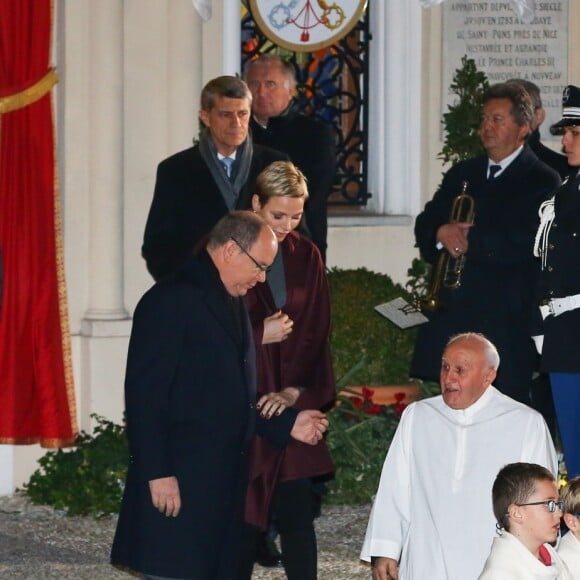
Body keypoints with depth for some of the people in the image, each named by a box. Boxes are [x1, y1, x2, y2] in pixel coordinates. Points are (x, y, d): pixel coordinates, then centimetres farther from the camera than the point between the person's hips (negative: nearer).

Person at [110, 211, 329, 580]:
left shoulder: (233, 304, 18)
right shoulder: (172, 300, -11)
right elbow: (144, 394, -17)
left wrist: (287, 424, 15)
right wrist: (158, 473, -21)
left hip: (224, 482, 9)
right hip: (178, 485, -9)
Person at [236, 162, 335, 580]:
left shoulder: (306, 257, 9)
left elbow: (317, 334, 7)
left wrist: (297, 392, -7)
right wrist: (259, 335, -13)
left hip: (294, 407, 3)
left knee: (297, 516, -1)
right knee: (245, 518, -2)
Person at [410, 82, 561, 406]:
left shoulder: (543, 182, -2)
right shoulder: (462, 175, 18)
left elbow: (524, 244, -14)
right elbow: (424, 227, 13)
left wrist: (469, 239, -9)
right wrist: (441, 234, -10)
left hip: (507, 321, -5)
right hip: (451, 316, 6)